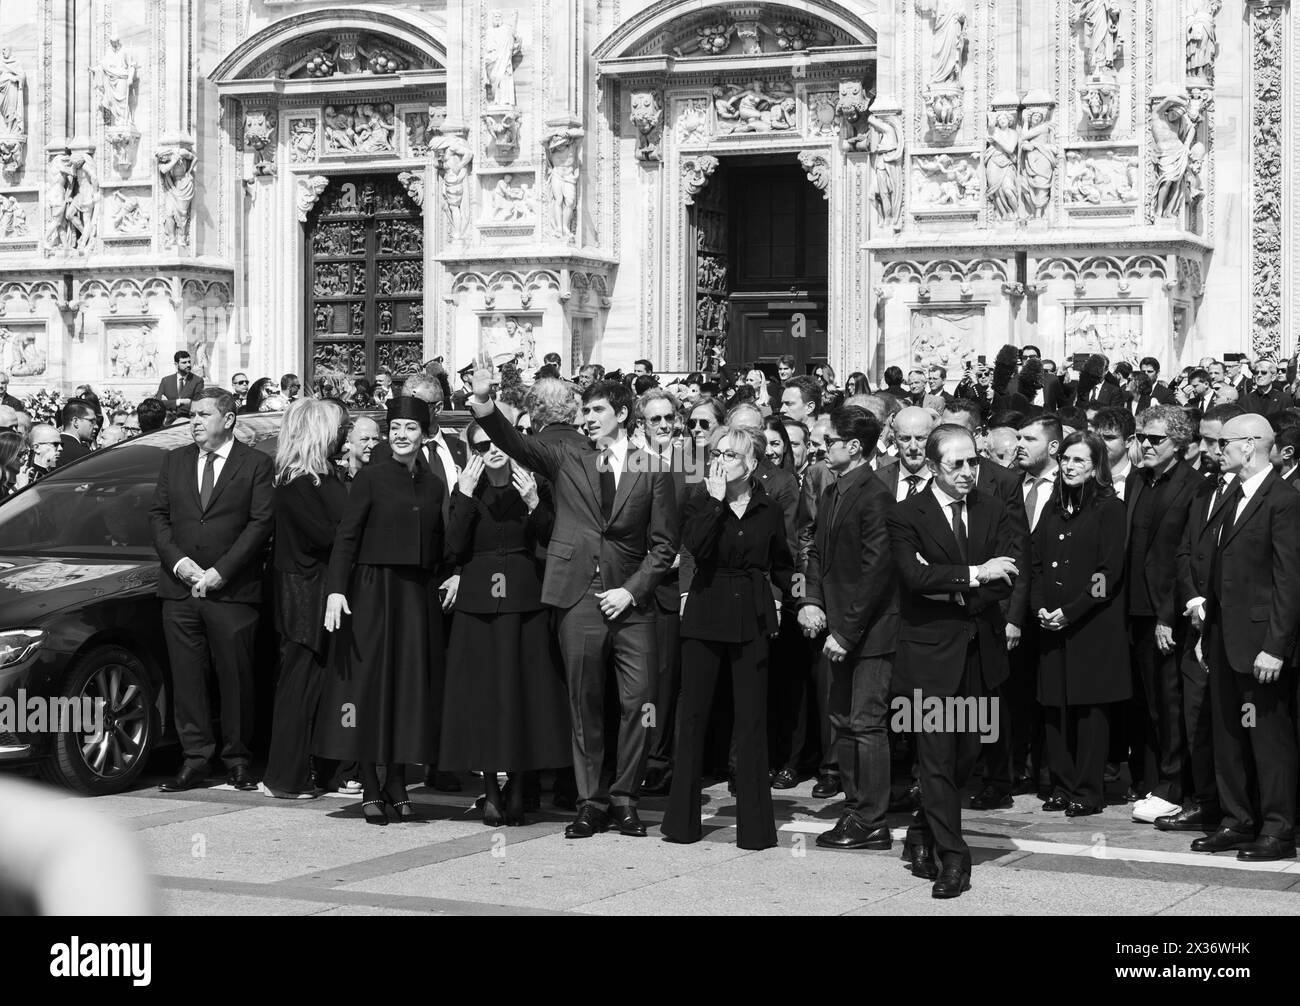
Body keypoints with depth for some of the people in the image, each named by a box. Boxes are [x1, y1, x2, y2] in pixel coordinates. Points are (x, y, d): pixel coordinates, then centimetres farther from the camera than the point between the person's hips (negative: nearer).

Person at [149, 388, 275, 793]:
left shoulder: (256, 464, 2)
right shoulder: (174, 462, 15)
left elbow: (261, 521, -5)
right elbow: (158, 516, 13)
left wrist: (220, 571, -11)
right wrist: (178, 561, -4)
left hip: (233, 592, -4)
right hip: (179, 590, 4)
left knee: (235, 677, 0)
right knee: (186, 676, 3)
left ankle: (237, 760, 9)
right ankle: (195, 759, 8)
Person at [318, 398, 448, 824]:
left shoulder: (433, 485, 10)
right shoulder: (370, 477, -3)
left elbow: (438, 546, 14)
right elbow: (346, 536, -7)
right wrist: (336, 588, -16)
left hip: (418, 595, 4)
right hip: (373, 589, -4)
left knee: (411, 684, 5)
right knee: (369, 681, -1)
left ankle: (397, 782, 14)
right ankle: (370, 789, 4)